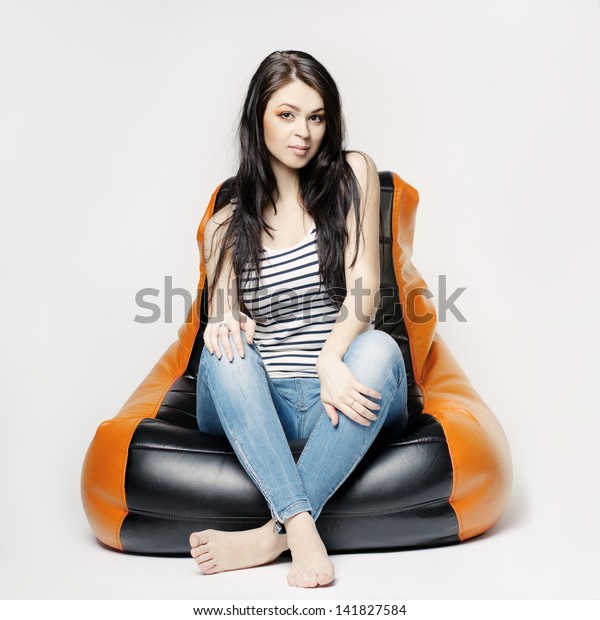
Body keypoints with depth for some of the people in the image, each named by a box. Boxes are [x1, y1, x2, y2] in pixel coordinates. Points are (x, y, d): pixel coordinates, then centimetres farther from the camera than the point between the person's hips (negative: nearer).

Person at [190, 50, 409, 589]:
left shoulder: (352, 176, 5)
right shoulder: (226, 225, 9)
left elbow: (363, 287, -5)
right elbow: (222, 317, 6)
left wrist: (330, 359, -24)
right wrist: (228, 327, -21)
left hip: (345, 390, -1)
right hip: (260, 405, 2)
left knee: (379, 348, -33)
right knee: (223, 351, -29)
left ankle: (274, 534, -34)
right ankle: (302, 530, -39)